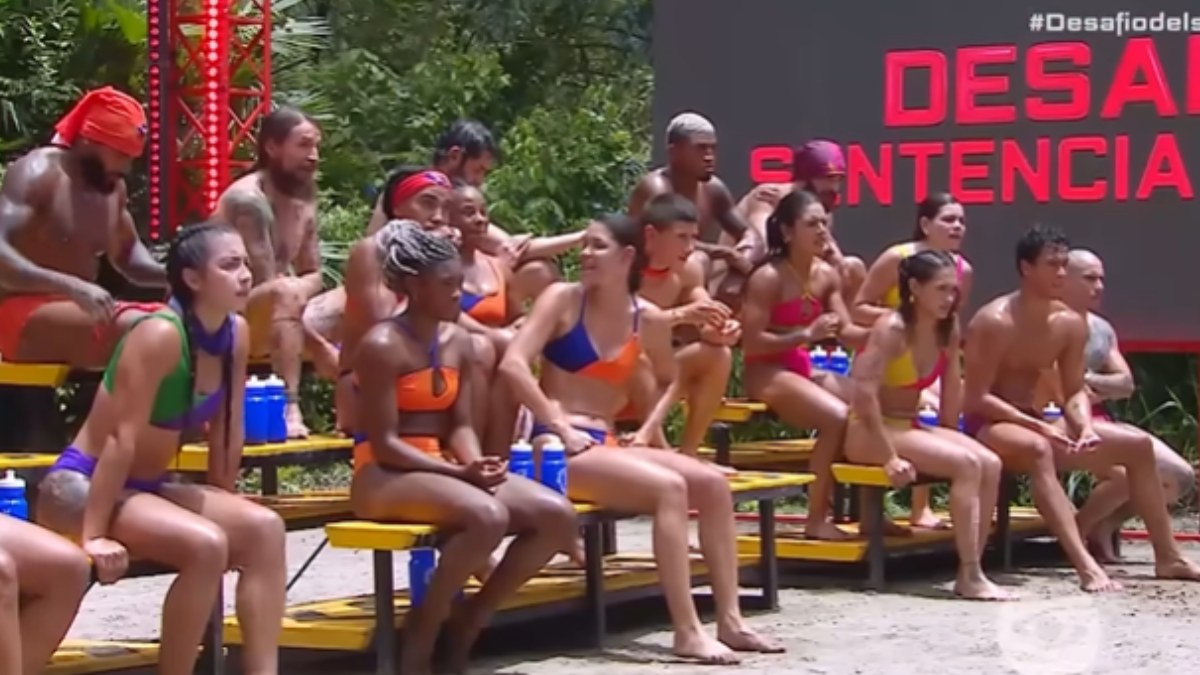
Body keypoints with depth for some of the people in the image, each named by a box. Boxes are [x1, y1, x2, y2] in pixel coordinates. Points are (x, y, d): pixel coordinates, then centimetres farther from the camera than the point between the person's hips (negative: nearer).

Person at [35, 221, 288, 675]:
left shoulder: (237, 334, -1)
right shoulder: (159, 336, -24)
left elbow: (227, 433, 8)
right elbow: (121, 440, -24)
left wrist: (221, 505, 12)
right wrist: (94, 534, -24)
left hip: (147, 487, 8)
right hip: (80, 484, -8)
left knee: (264, 528, -13)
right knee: (205, 544, -29)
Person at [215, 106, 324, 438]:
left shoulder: (303, 200, 5)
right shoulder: (249, 199, -21)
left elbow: (312, 275, 10)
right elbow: (267, 286, -24)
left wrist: (297, 295, -11)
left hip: (268, 322, 9)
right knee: (285, 294, -33)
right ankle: (290, 408, -37)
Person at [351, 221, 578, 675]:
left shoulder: (458, 343, 10)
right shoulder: (382, 345, -13)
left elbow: (460, 425, 10)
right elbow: (383, 443, -16)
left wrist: (475, 463, -13)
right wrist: (460, 472, -22)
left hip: (442, 469, 8)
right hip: (384, 475, -8)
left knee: (558, 516, -11)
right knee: (487, 516, -36)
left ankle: (469, 620, 1)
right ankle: (423, 631, -15)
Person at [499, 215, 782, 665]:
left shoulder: (648, 320, 8)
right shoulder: (563, 299, -4)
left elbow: (670, 381, 28)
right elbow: (512, 364, -16)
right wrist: (561, 427, -19)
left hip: (607, 444, 6)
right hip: (557, 447, -6)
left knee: (712, 483, -11)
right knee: (669, 487, -26)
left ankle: (729, 620, -10)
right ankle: (687, 632, -28)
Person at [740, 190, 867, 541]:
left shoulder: (828, 275, 6)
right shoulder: (768, 278, -15)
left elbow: (847, 331, 4)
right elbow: (752, 343, -20)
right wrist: (806, 335, -26)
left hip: (804, 368, 8)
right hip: (766, 372, -8)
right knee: (837, 417, -28)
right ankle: (817, 519, -19)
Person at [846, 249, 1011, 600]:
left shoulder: (948, 328, 2)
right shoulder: (892, 328, -19)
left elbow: (952, 387, 10)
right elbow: (865, 394, -26)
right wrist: (890, 457, -27)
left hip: (910, 426, 7)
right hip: (868, 431, -7)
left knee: (990, 464, -15)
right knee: (966, 463, -25)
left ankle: (970, 572, -13)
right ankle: (970, 576, -23)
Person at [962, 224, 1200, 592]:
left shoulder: (1071, 323, 2)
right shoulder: (994, 322, -19)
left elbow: (1075, 392, 8)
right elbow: (976, 400, -21)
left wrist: (1086, 427, -15)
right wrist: (1038, 426, -26)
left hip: (1034, 424, 8)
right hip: (988, 426, -8)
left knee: (1137, 444, 2)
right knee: (1038, 449, -42)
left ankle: (1167, 556, 7)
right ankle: (1085, 565, -50)